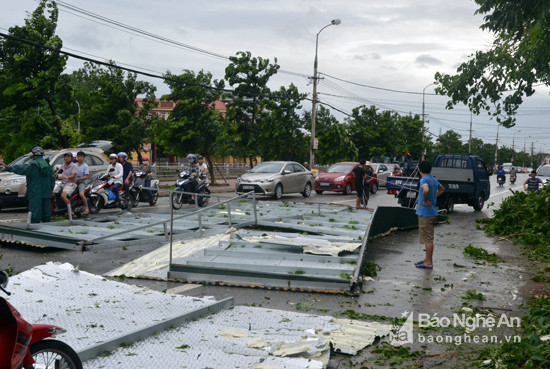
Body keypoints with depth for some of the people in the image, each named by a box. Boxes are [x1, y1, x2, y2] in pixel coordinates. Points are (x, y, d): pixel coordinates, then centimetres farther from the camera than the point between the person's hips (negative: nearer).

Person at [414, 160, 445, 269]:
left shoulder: (424, 180, -16)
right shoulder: (434, 179, 11)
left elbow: (426, 190, -38)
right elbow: (442, 189, 30)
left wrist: (425, 201, -22)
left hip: (425, 213, -9)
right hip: (432, 212, 9)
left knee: (428, 238, -4)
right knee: (428, 237, 17)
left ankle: (429, 263, 1)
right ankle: (427, 259, 26)